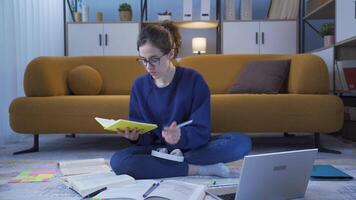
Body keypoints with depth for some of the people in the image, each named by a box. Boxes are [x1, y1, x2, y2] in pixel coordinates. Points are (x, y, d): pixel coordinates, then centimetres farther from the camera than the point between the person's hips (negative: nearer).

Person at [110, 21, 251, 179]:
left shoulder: (193, 80, -10)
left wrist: (181, 136, -35)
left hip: (192, 147, -1)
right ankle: (201, 169, -23)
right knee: (118, 161, -28)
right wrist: (136, 136, -23)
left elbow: (201, 131, -14)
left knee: (242, 142, -26)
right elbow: (145, 138, 0)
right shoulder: (139, 86, -2)